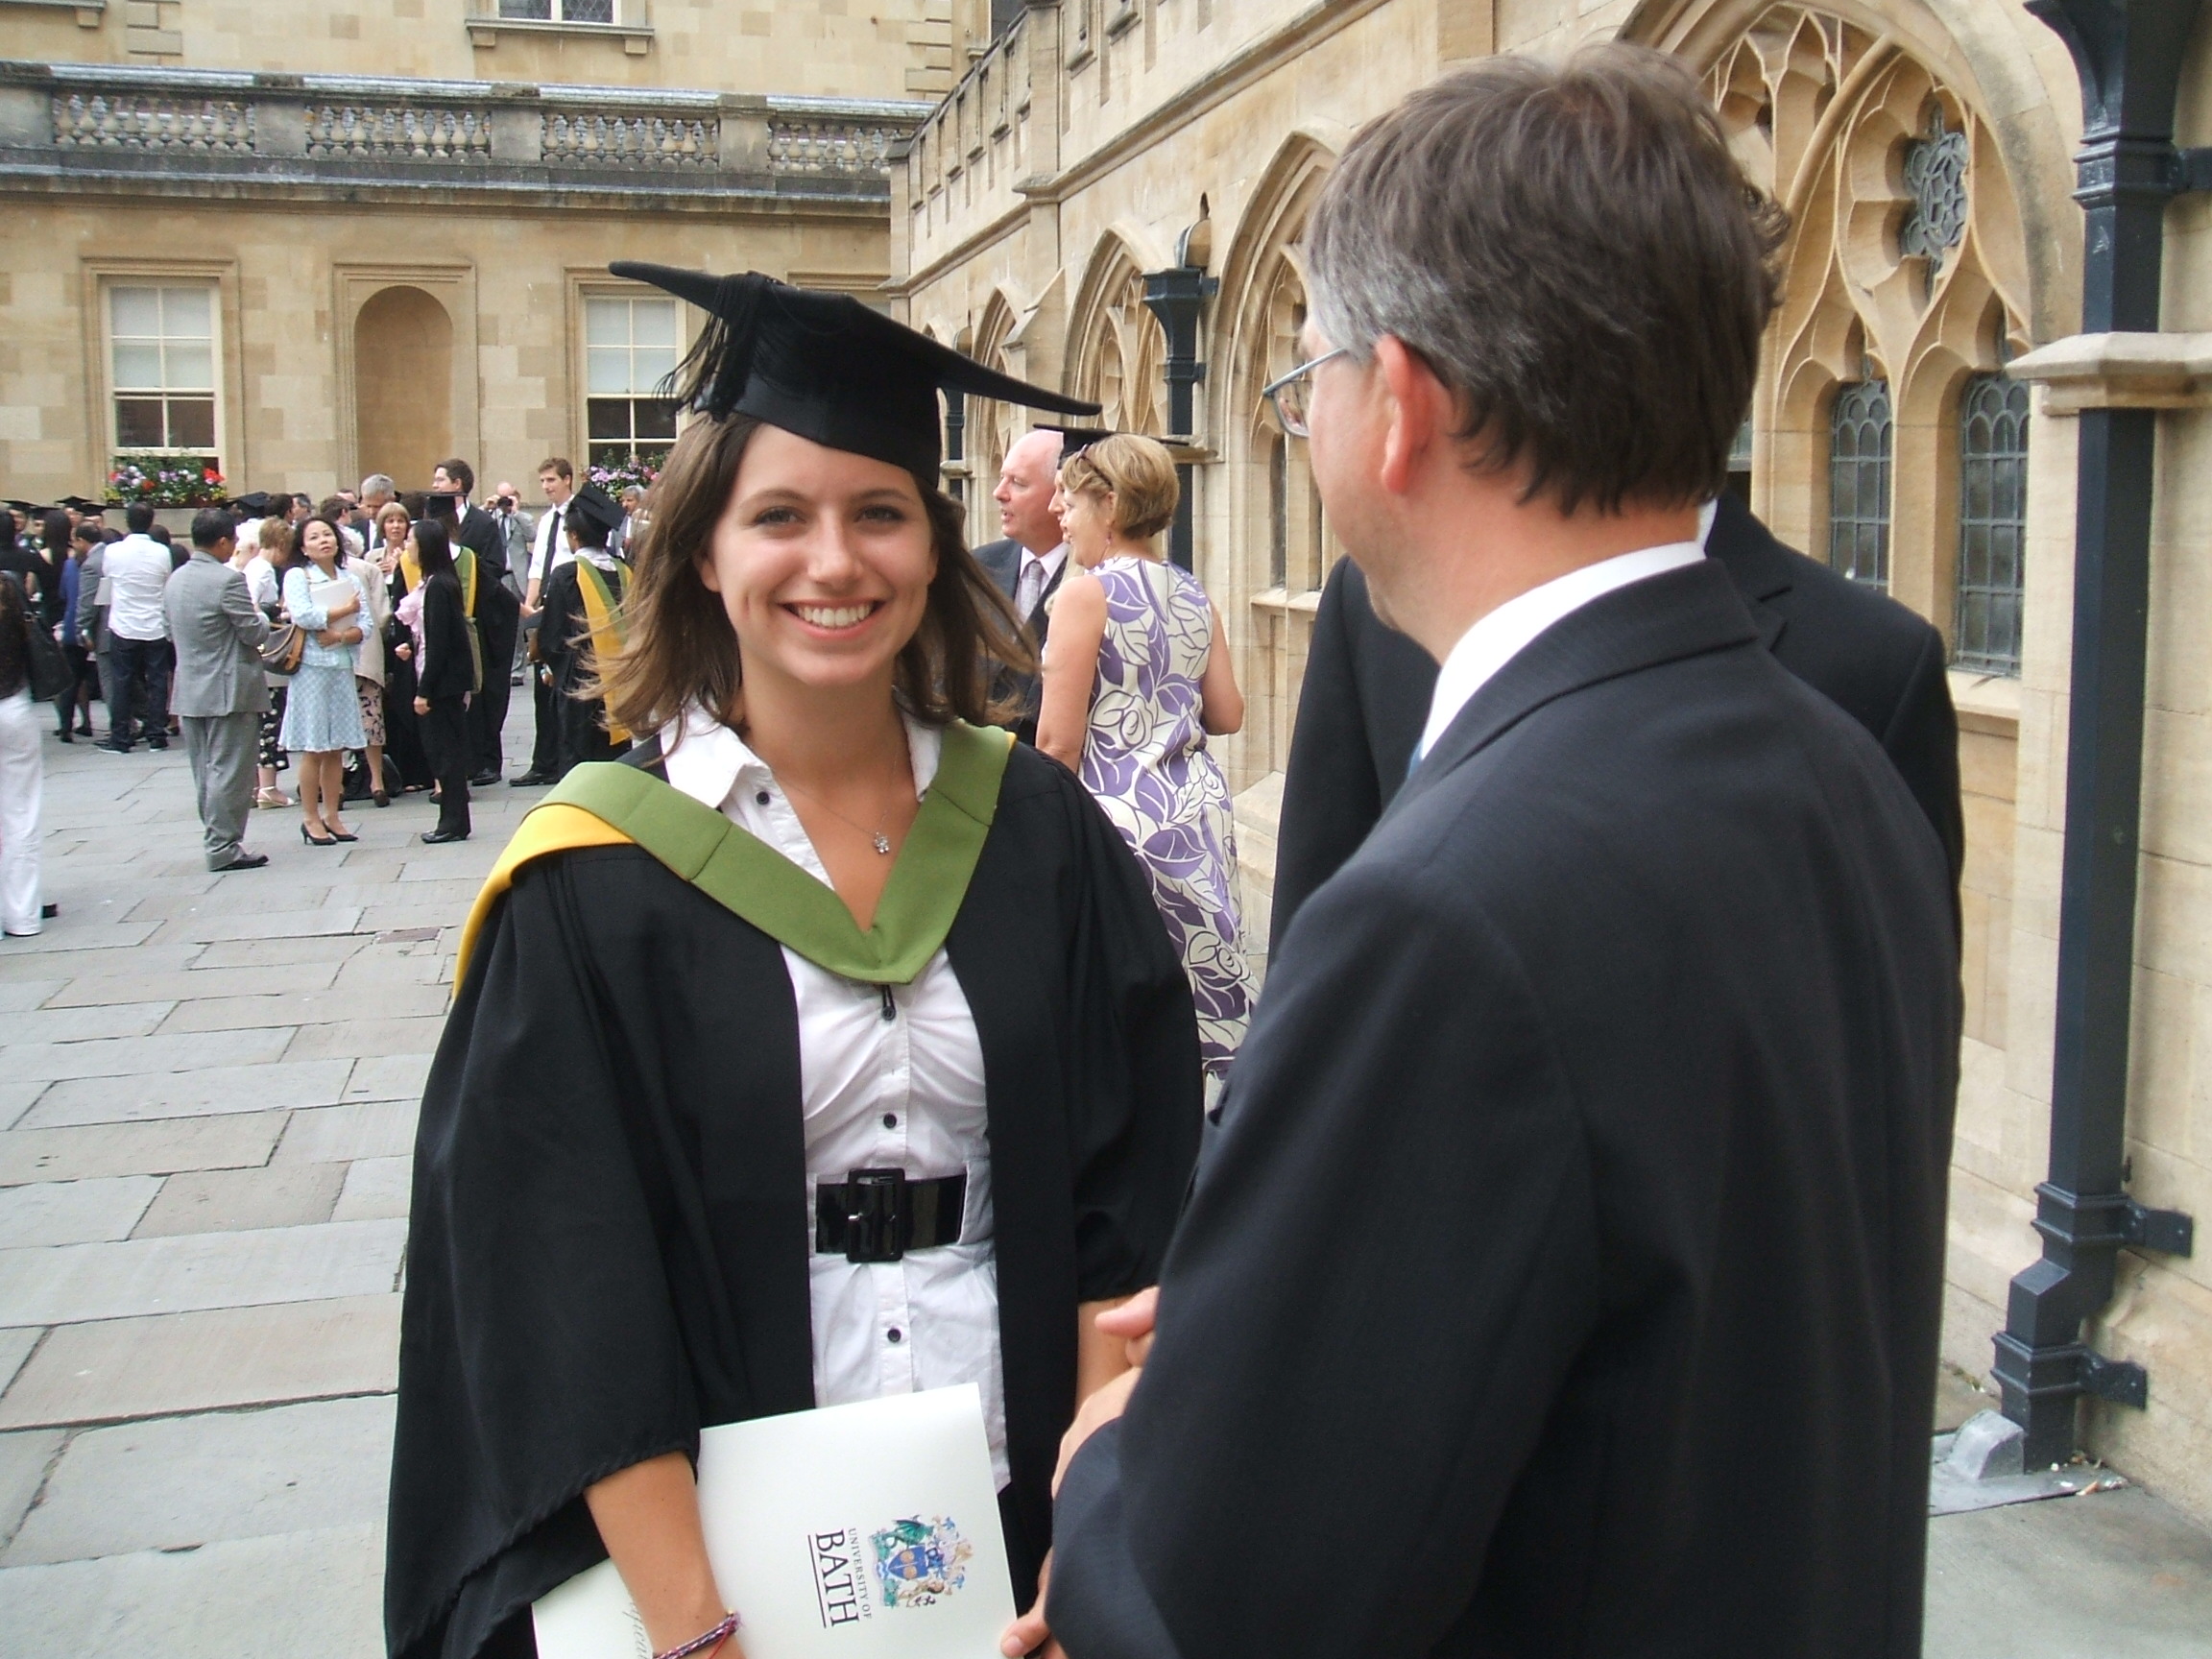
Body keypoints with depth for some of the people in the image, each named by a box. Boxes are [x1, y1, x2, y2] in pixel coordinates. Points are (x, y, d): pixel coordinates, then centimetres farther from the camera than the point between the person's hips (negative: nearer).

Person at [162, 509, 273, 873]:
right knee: (229, 771, -2)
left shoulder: (174, 581, 8)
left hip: (189, 690, 8)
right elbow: (256, 633, -15)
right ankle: (224, 846, -1)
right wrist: (259, 614, 5)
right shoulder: (228, 580, -17)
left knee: (205, 771, 13)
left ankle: (215, 838, 20)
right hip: (229, 690, -8)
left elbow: (170, 632, 15)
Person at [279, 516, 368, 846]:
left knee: (336, 748, 7)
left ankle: (331, 815, 13)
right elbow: (303, 616, -17)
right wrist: (345, 610, -7)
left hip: (342, 667, 5)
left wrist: (340, 635, -14)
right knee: (313, 749, -3)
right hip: (312, 667, -5)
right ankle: (310, 818, 3)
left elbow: (364, 624, 5)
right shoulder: (297, 576, -1)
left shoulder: (349, 579, 13)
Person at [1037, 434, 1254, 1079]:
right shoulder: (1195, 597, 9)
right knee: (1201, 991, 13)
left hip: (1119, 812, -7)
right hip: (1197, 804, 7)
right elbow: (1227, 715, 13)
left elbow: (1059, 741, -13)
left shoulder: (1087, 592, -11)